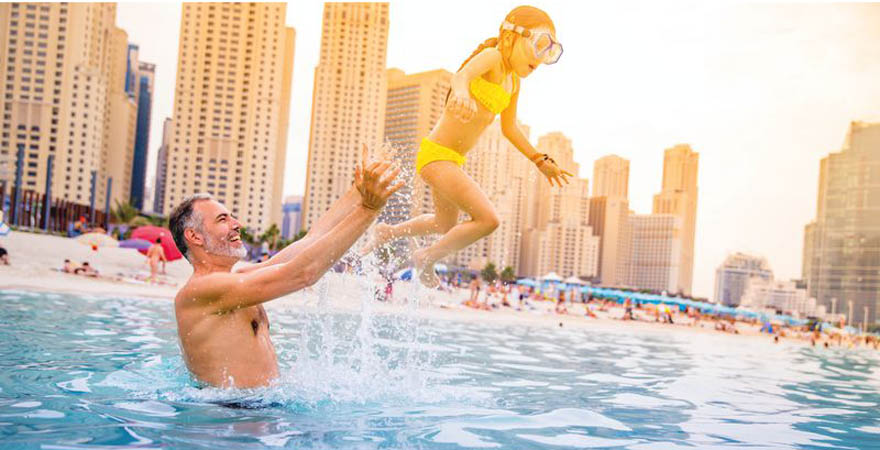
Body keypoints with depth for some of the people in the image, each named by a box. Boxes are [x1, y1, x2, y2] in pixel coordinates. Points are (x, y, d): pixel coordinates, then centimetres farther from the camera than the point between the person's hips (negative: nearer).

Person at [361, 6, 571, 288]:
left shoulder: (514, 81, 11)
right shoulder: (492, 56, -13)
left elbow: (510, 129, 21)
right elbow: (463, 74, -34)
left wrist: (540, 161, 22)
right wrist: (461, 91, -57)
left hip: (452, 159, 10)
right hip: (436, 154, -10)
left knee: (446, 225, 28)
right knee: (487, 219, -20)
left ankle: (387, 233, 48)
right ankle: (427, 259, -1)